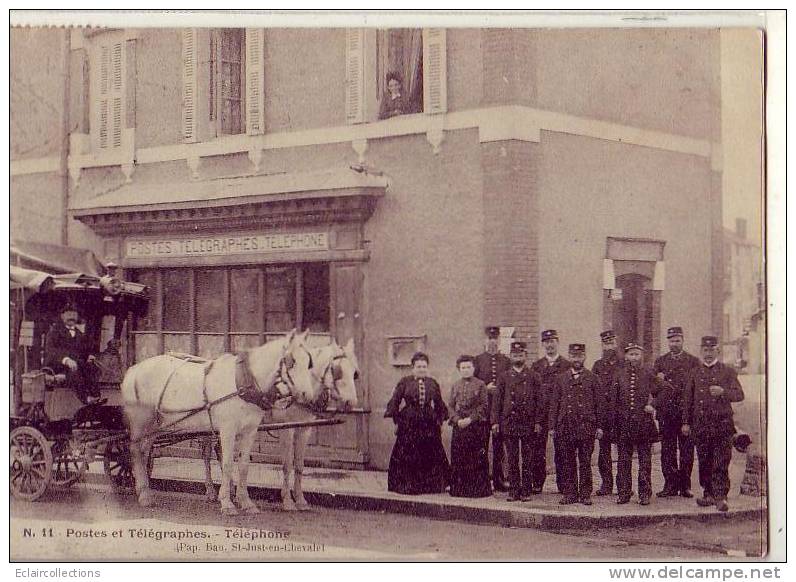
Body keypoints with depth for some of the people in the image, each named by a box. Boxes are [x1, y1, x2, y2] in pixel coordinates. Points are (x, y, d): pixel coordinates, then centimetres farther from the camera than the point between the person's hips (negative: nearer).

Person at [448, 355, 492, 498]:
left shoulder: (480, 385, 1)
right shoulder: (455, 385, 14)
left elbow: (483, 406, -4)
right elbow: (451, 406, 11)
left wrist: (470, 419, -14)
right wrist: (457, 420, -6)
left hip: (476, 426, -4)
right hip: (459, 427, 4)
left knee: (477, 459, -4)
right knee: (458, 459, 3)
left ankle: (478, 489, 1)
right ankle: (459, 488, 10)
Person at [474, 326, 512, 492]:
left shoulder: (506, 361, 9)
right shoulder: (478, 360, 5)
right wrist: (486, 388, -12)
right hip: (483, 407, -1)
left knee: (499, 442, 4)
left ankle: (499, 479, 10)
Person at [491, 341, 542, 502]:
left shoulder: (533, 377, 5)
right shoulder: (504, 377, 8)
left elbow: (539, 401, 3)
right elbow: (498, 400, 8)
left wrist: (538, 422, -4)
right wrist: (495, 421, 1)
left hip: (528, 423, -1)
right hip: (509, 422, 1)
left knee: (528, 459, 2)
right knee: (512, 460, 3)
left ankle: (526, 491, 9)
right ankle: (514, 491, 9)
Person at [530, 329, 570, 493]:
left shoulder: (566, 366, 5)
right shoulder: (536, 366, 11)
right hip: (540, 412, 2)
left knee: (560, 449, 1)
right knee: (538, 448, 1)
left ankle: (562, 483, 8)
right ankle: (537, 483, 8)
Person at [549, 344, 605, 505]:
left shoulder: (593, 379, 6)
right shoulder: (561, 379, 11)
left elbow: (599, 404, 5)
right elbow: (554, 404, 10)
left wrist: (599, 426, 0)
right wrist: (552, 426, 4)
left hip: (586, 426, -2)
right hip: (566, 426, 2)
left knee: (585, 462, 0)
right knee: (568, 463, 4)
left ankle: (585, 494, 7)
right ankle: (570, 494, 10)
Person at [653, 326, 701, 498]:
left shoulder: (693, 361, 8)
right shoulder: (660, 361, 14)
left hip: (687, 411, -1)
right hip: (666, 411, 1)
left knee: (686, 450, -1)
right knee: (667, 450, 0)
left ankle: (685, 486, 5)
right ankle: (670, 485, 5)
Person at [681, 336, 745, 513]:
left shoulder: (728, 371, 5)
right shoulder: (695, 373, 12)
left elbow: (739, 395, -2)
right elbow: (688, 399, 13)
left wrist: (723, 392, -21)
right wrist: (686, 422, 9)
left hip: (722, 423, -3)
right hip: (700, 423, 3)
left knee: (721, 463, -7)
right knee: (704, 463, 6)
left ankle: (721, 497, -7)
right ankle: (709, 494, 15)